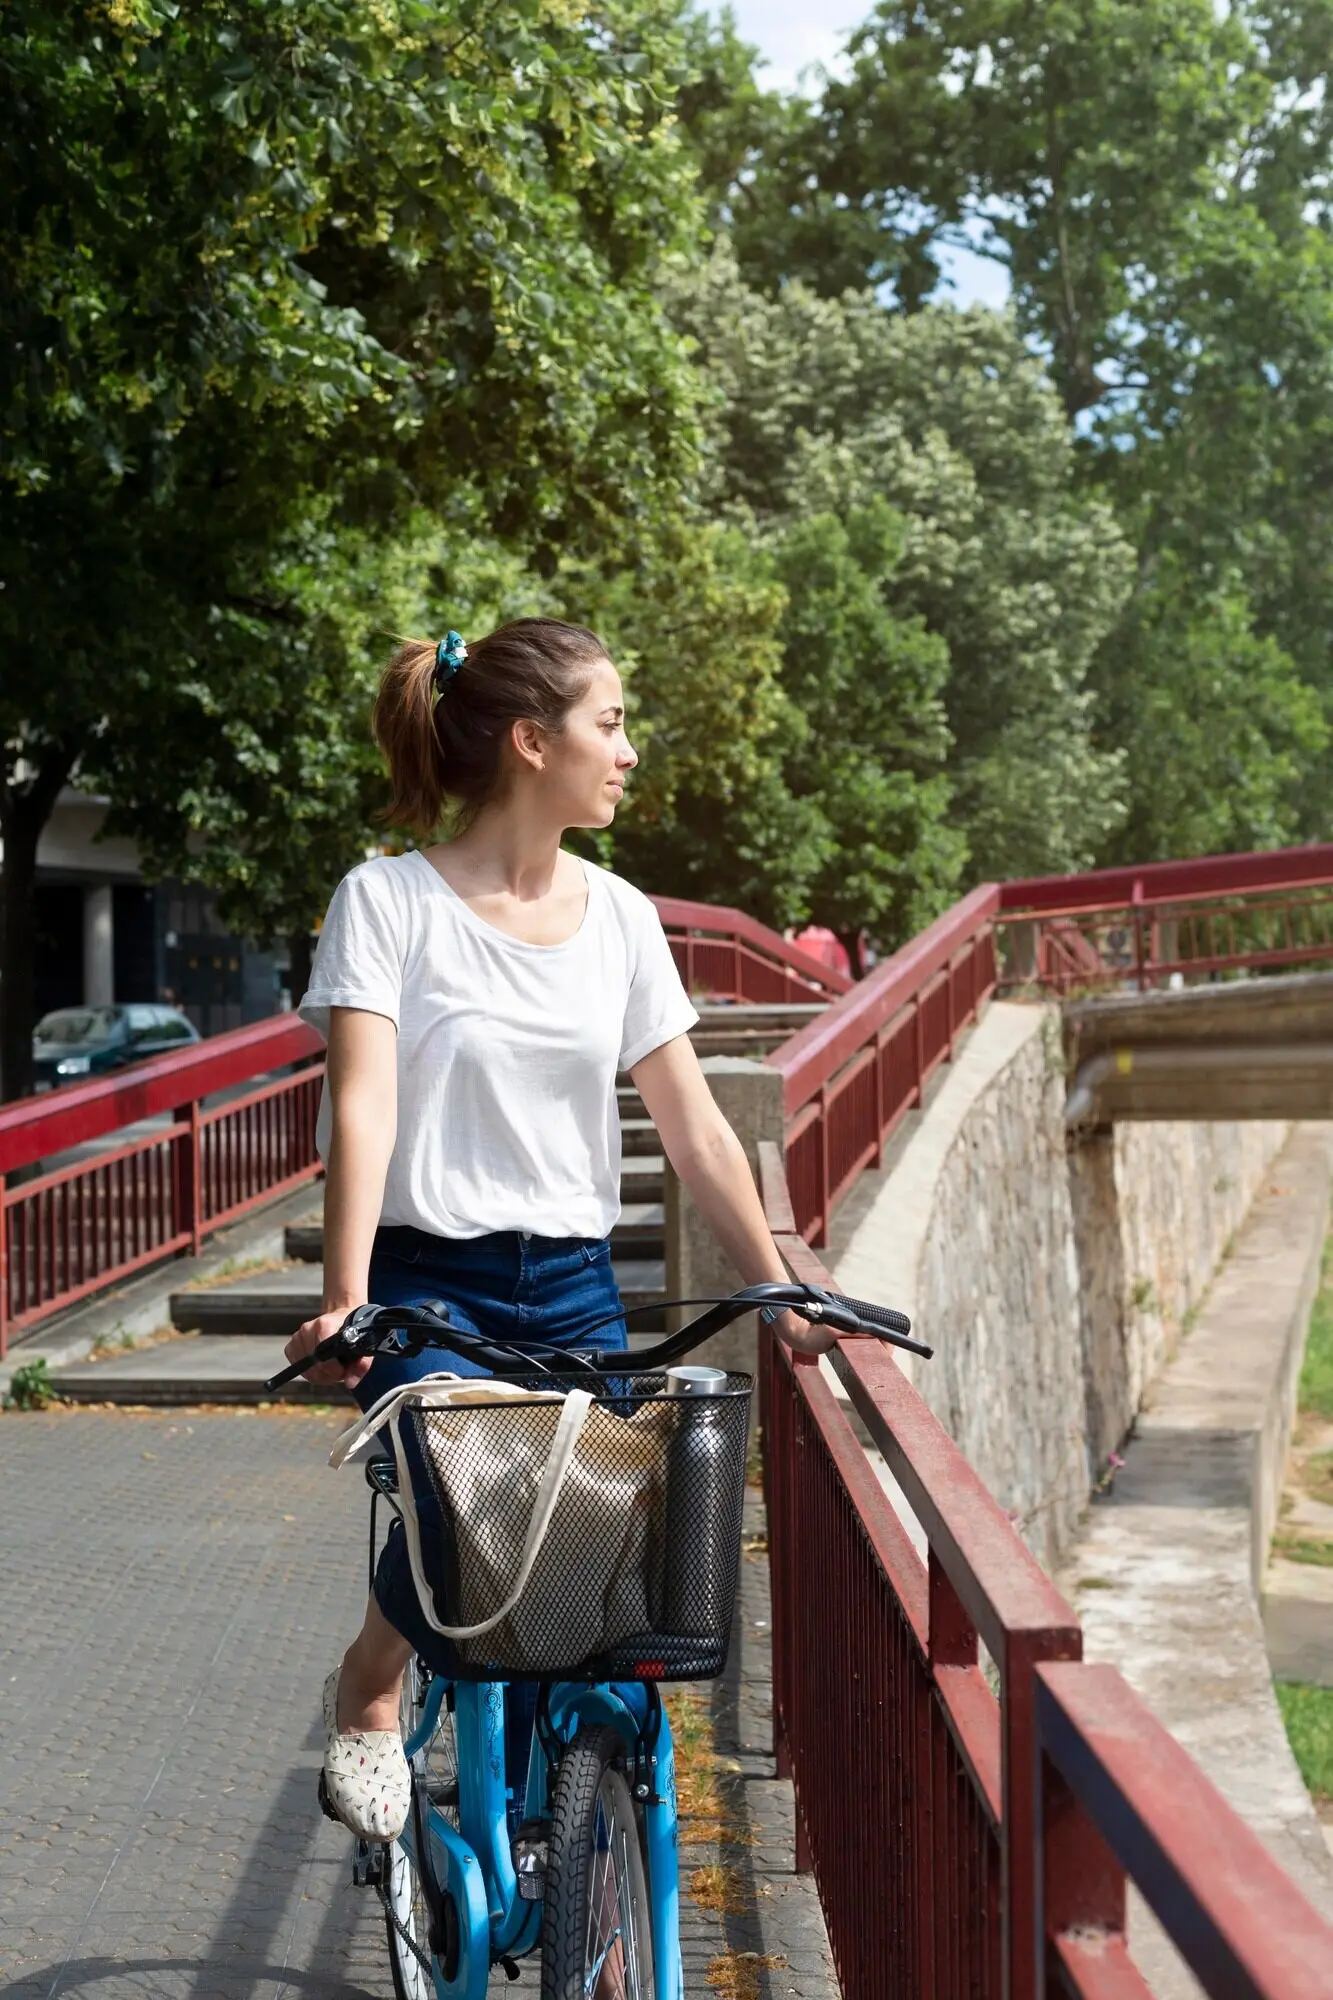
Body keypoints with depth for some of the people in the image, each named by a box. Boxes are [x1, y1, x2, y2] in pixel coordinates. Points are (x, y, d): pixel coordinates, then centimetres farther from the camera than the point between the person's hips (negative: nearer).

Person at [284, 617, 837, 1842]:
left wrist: (782, 1295, 4)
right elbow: (362, 1105, -14)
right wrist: (346, 1297, -26)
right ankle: (367, 1696, -1)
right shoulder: (391, 899, -4)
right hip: (429, 1278, -4)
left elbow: (693, 1126, 9)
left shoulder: (618, 916, 8)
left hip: (573, 1288, 5)